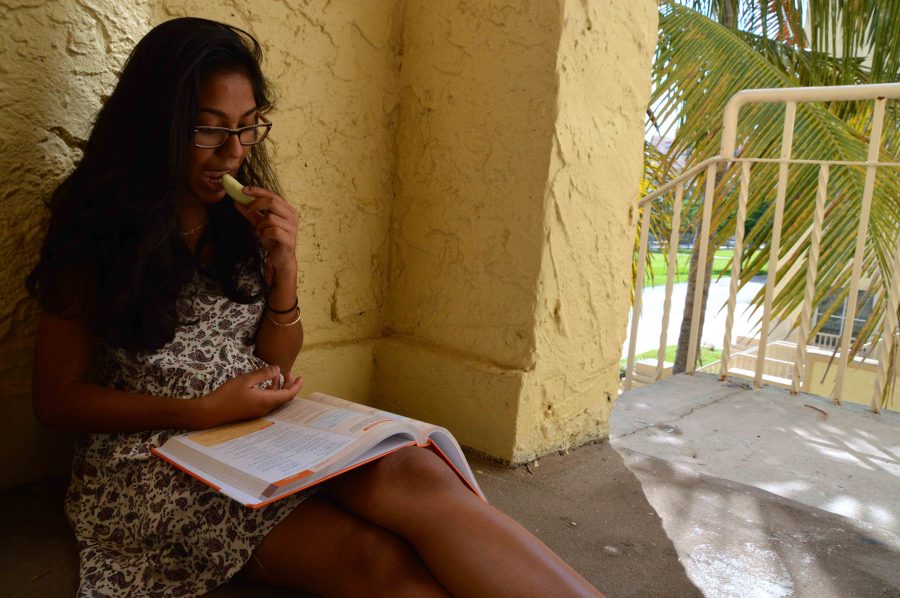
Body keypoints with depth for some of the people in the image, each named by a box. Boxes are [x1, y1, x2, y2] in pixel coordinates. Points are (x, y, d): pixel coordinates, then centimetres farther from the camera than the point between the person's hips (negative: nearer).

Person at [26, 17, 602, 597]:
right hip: (150, 459, -3)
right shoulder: (97, 230, -4)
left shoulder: (245, 217, 8)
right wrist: (204, 411, -15)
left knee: (414, 475, -30)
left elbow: (276, 363, 10)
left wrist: (284, 265, -7)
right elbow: (57, 399, -3)